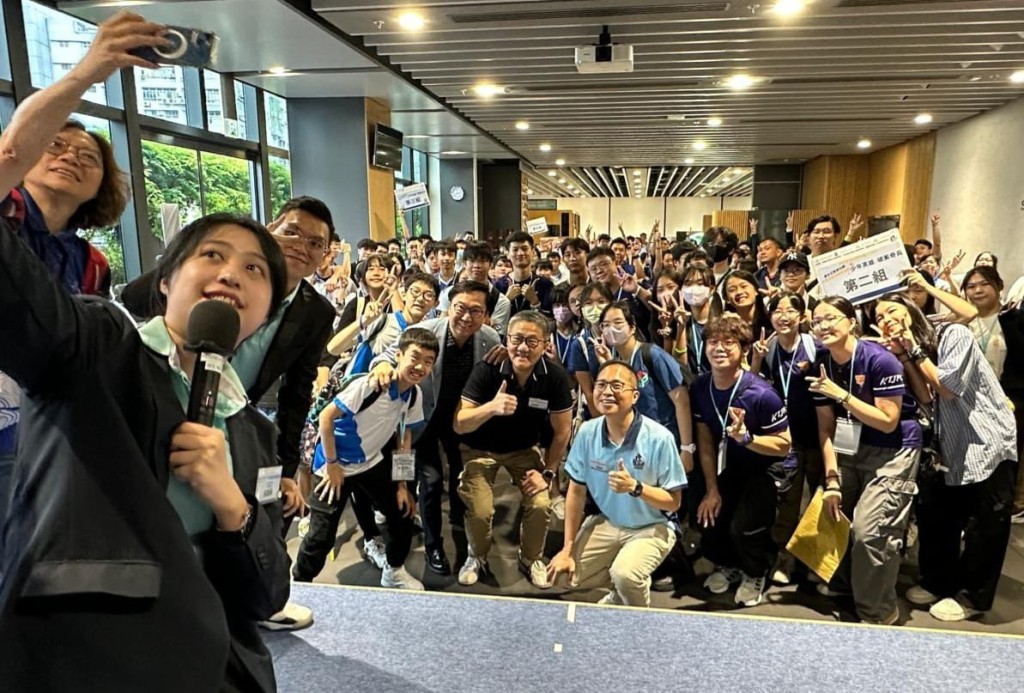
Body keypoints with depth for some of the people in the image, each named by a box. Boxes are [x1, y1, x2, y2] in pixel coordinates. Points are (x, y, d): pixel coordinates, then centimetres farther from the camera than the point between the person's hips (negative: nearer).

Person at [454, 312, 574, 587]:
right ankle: (477, 557, 17)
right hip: (480, 448, -1)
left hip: (525, 449, 2)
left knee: (541, 504, -15)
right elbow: (458, 425, -28)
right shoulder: (487, 369, -26)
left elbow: (561, 432, -6)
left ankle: (531, 559, 16)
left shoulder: (556, 377, -20)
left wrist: (548, 472, -7)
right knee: (480, 511, -18)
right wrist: (492, 407, -45)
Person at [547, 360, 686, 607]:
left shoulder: (659, 438, -24)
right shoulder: (588, 432, -12)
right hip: (606, 522, 5)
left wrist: (636, 487, -34)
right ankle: (620, 588, 26)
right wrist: (567, 549, -3)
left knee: (625, 575, -28)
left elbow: (674, 502, -15)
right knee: (568, 574, -2)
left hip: (651, 528, -4)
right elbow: (576, 491, -2)